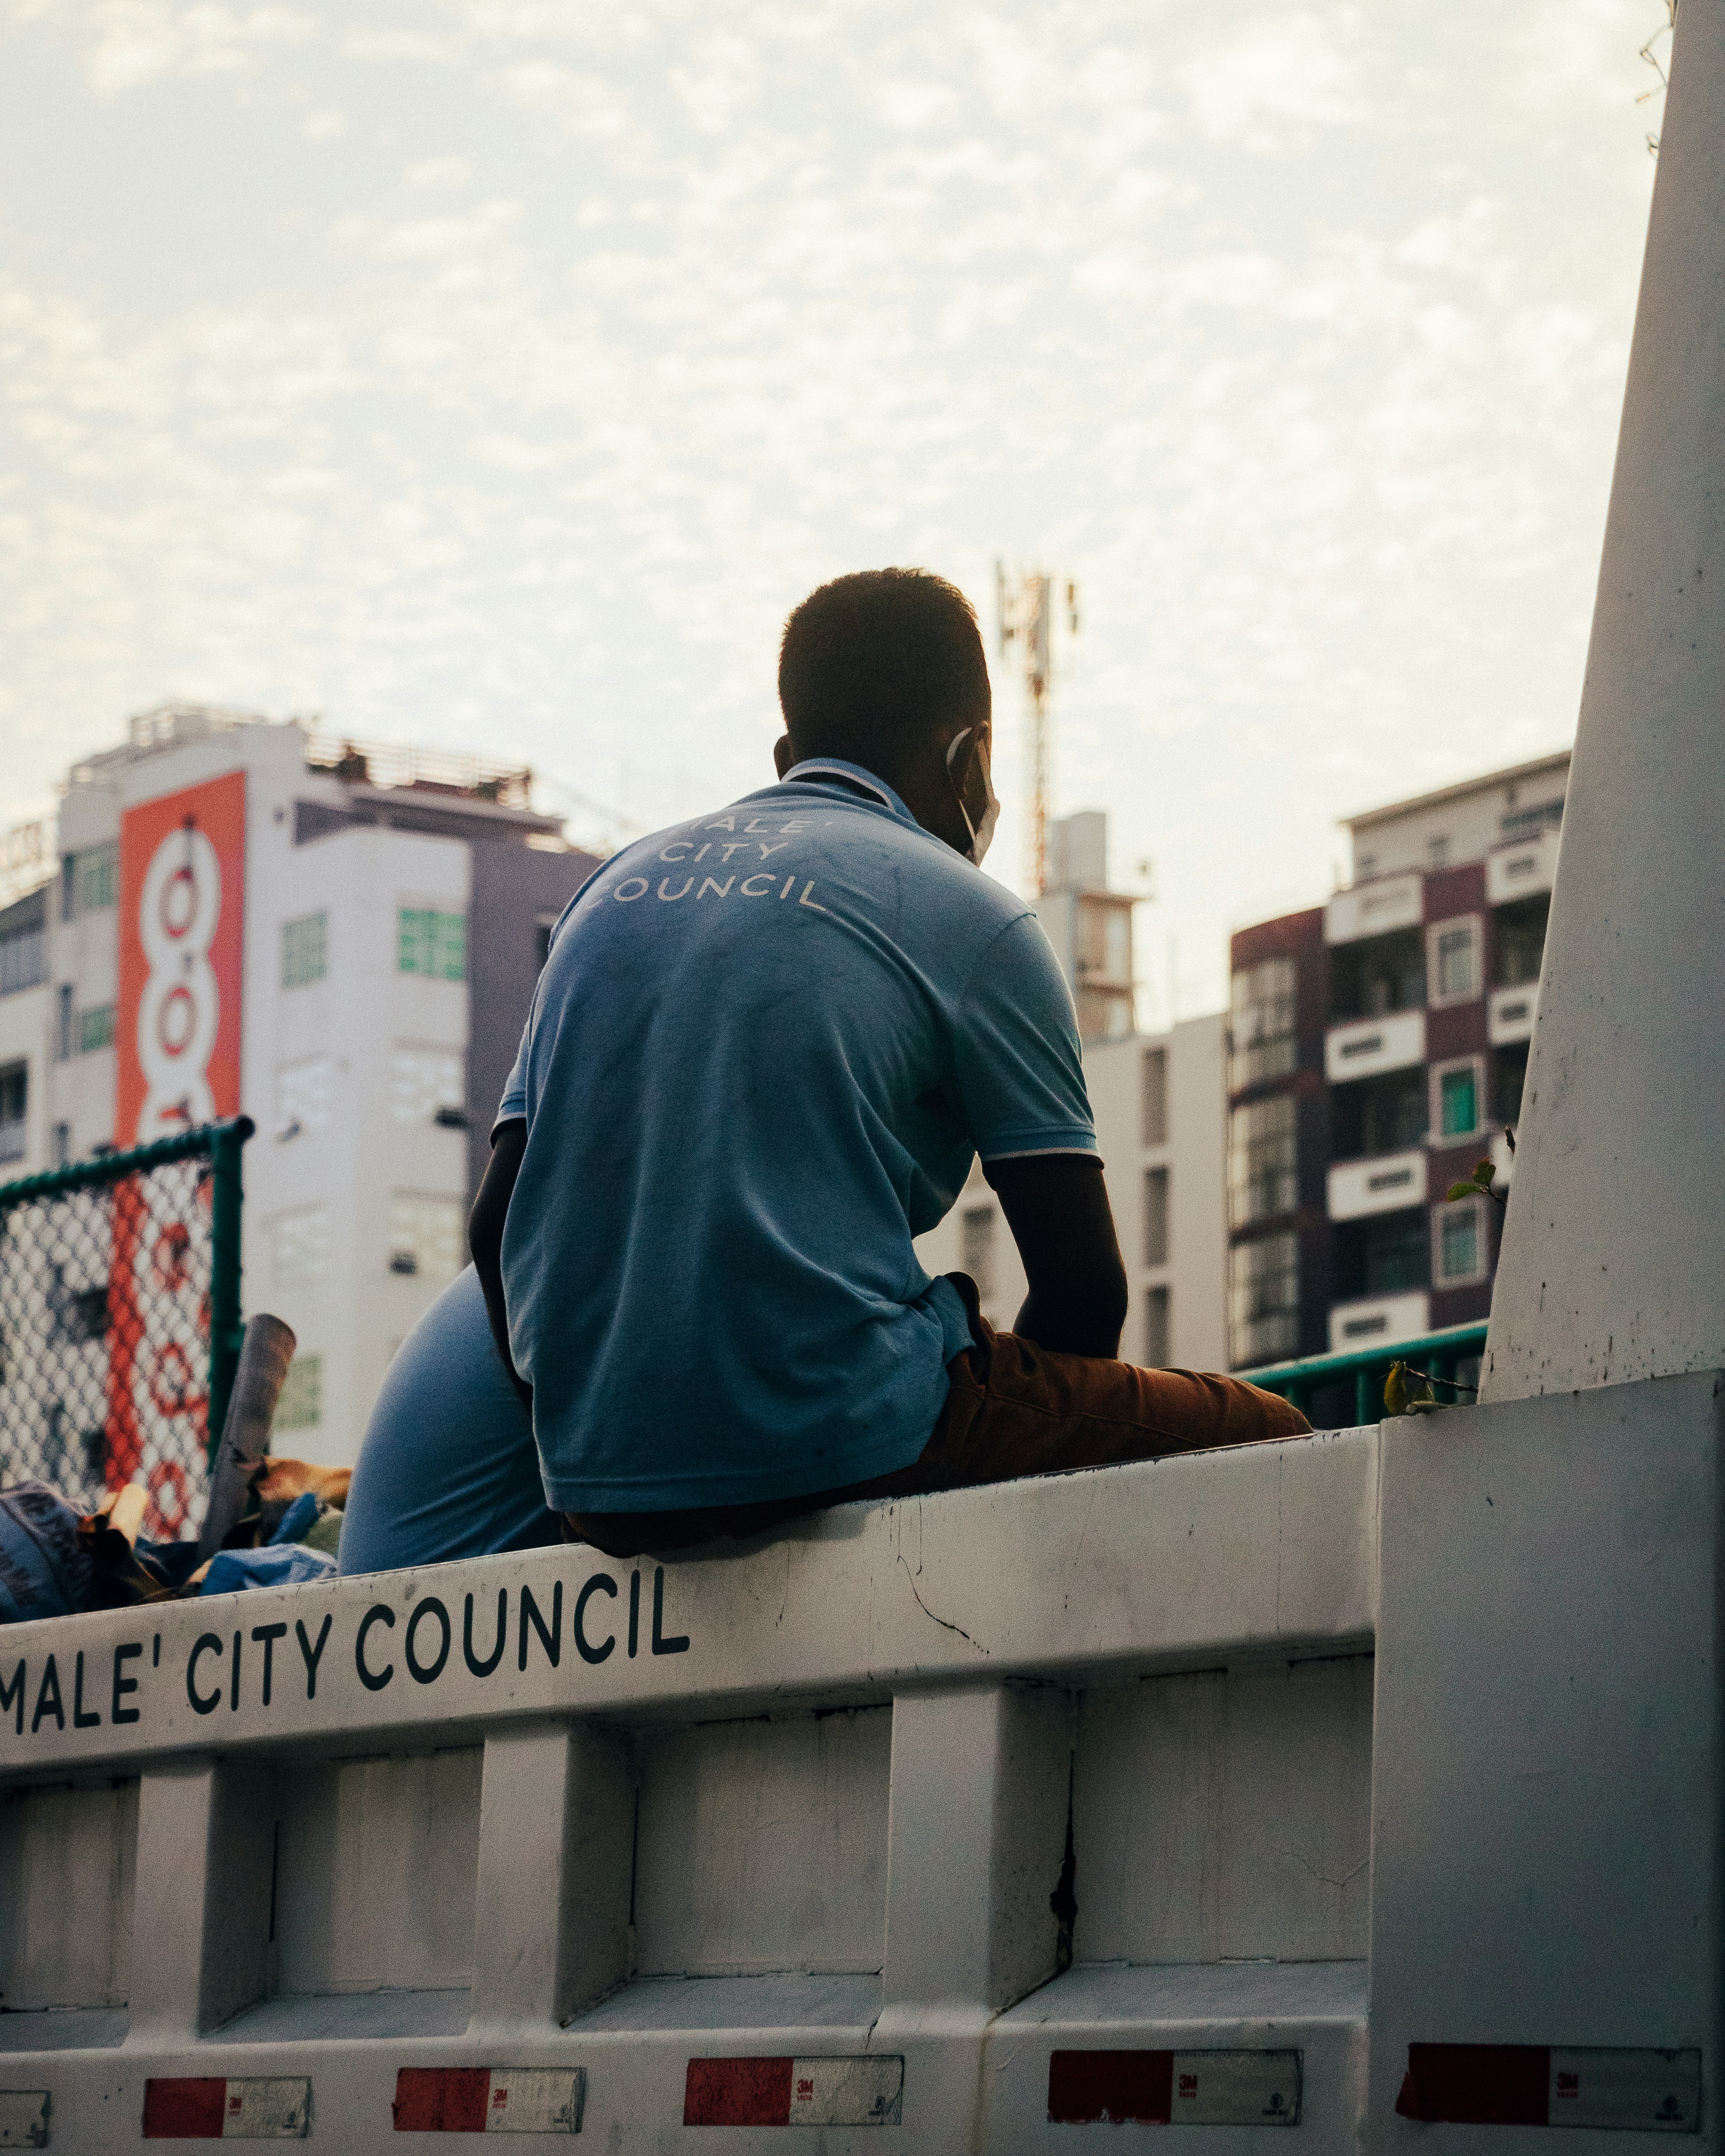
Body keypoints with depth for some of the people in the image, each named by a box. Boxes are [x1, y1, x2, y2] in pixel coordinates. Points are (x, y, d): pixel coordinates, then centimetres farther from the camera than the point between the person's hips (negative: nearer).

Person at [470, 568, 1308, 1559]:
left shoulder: (614, 887, 18)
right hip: (845, 1453, -7)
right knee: (1265, 1435, 10)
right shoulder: (972, 919, 1)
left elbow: (496, 1225, 16)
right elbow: (1086, 1289, 0)